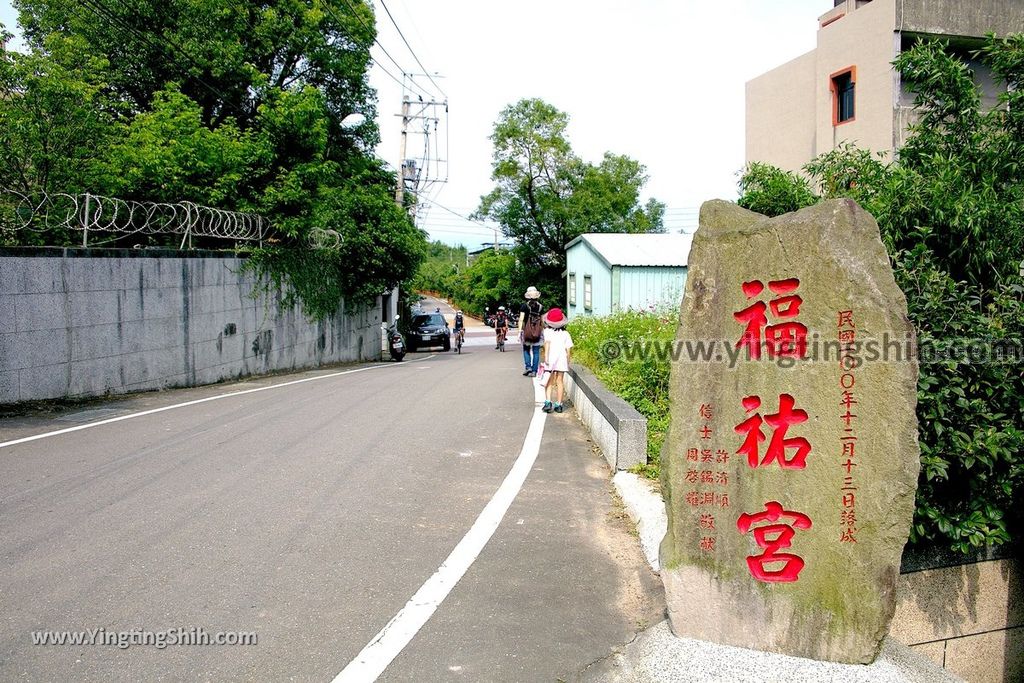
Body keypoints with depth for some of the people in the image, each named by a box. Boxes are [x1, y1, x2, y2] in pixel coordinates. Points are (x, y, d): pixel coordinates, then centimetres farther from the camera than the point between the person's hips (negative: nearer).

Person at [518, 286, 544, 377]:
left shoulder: (524, 306, -3)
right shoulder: (541, 307, 3)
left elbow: (521, 319, -6)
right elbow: (542, 321, 6)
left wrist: (520, 331, -3)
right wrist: (543, 332, 15)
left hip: (526, 331, -1)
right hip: (538, 332, 1)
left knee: (526, 350, 14)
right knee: (536, 352, 6)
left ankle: (528, 367, -1)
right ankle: (534, 371, 6)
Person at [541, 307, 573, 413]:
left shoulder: (547, 331, 1)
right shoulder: (565, 333, 8)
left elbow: (547, 343, -13)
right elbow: (568, 349, 5)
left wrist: (546, 357, -19)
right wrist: (568, 361, 13)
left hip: (551, 359, -2)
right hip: (562, 359, 2)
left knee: (549, 382, 5)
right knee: (560, 381, 8)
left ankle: (548, 402, -12)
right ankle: (558, 404, 9)